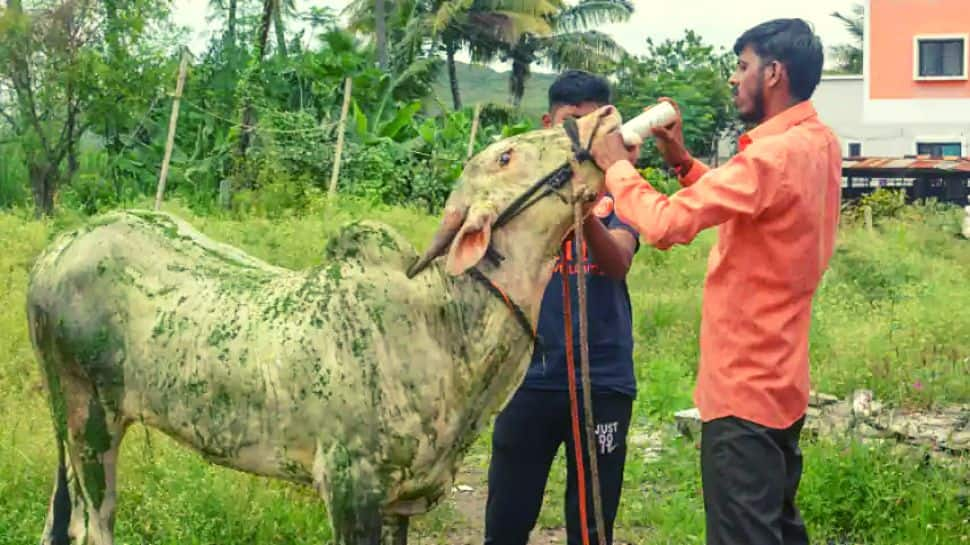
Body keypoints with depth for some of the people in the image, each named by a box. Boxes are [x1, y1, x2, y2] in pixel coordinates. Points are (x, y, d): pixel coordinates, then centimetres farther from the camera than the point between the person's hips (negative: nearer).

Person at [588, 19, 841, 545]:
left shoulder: (775, 155, -23)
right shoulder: (817, 143, 9)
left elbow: (667, 224, -27)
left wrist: (616, 166, -11)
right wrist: (683, 163, 9)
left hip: (743, 385, -10)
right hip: (777, 377, 10)